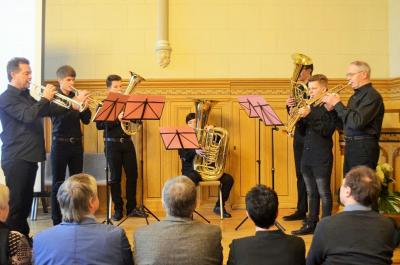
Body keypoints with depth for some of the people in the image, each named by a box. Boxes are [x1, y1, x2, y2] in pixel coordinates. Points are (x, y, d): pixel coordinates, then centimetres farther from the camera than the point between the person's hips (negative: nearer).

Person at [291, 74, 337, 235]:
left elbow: (327, 130, -19)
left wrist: (309, 116, -24)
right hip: (307, 156, 7)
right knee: (311, 193, 14)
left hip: (322, 158, -7)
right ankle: (311, 224, 22)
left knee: (324, 193, 1)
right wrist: (298, 115, -4)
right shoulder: (310, 106, 14)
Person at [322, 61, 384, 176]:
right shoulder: (355, 95, 16)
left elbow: (357, 122, -24)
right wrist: (332, 107, 2)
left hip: (364, 147, -9)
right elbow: (344, 124, 17)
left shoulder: (372, 95, -13)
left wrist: (337, 104, -17)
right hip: (350, 145, 9)